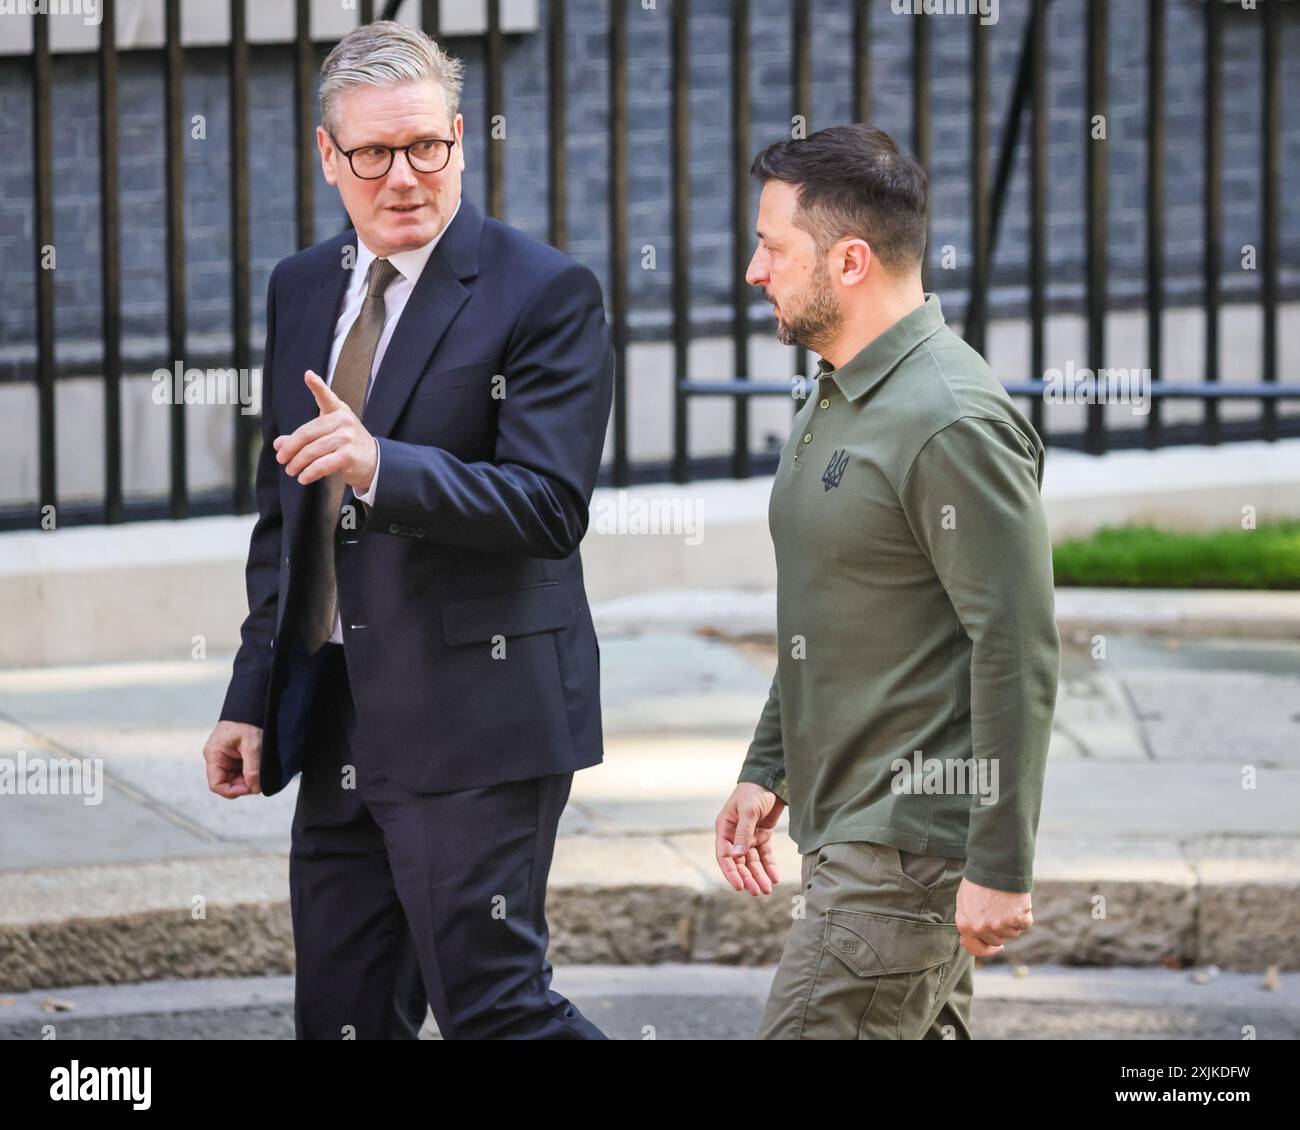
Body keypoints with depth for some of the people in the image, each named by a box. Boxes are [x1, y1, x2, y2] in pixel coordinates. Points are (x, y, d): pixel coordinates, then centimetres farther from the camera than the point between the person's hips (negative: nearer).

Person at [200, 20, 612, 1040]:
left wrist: (381, 466, -32)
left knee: (494, 1008, -10)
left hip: (477, 723, -7)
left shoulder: (547, 294, -9)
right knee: (342, 1020, 10)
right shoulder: (301, 288, 13)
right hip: (336, 725, 7)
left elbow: (551, 507, -18)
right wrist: (254, 700, 14)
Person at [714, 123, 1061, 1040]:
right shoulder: (834, 405, 15)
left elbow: (1019, 654, -21)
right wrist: (765, 770, 21)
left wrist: (1001, 867, -21)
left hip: (911, 844, -10)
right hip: (850, 828, 10)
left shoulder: (954, 424, -19)